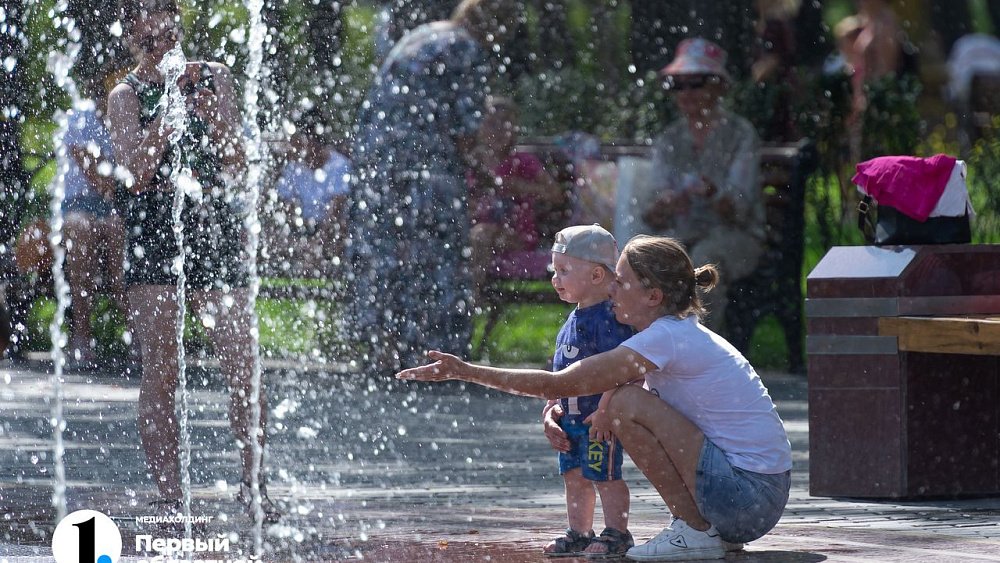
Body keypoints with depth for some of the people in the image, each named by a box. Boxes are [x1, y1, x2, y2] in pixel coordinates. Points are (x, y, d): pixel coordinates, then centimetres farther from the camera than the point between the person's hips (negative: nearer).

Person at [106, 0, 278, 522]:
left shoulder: (214, 78, 11)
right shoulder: (127, 96, 3)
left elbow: (238, 167, 7)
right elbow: (136, 174, -11)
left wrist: (212, 117, -10)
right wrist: (170, 106, -19)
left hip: (217, 229, 2)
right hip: (153, 234, -2)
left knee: (244, 366, -2)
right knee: (161, 372, -3)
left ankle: (253, 484, 12)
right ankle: (169, 497, 0)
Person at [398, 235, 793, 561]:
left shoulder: (666, 338, -15)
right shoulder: (682, 334, 14)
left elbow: (557, 384, -14)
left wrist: (465, 371, -9)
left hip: (746, 496, -9)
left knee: (629, 405, -15)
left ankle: (696, 531, -7)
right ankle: (711, 526, 15)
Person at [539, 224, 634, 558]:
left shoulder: (608, 318, -16)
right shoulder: (573, 321, 15)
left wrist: (606, 411, -27)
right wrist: (551, 410, 16)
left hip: (599, 418, -10)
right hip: (570, 417, 10)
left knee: (604, 475, -5)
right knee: (574, 477, 14)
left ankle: (617, 534, 2)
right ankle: (579, 535, 23)